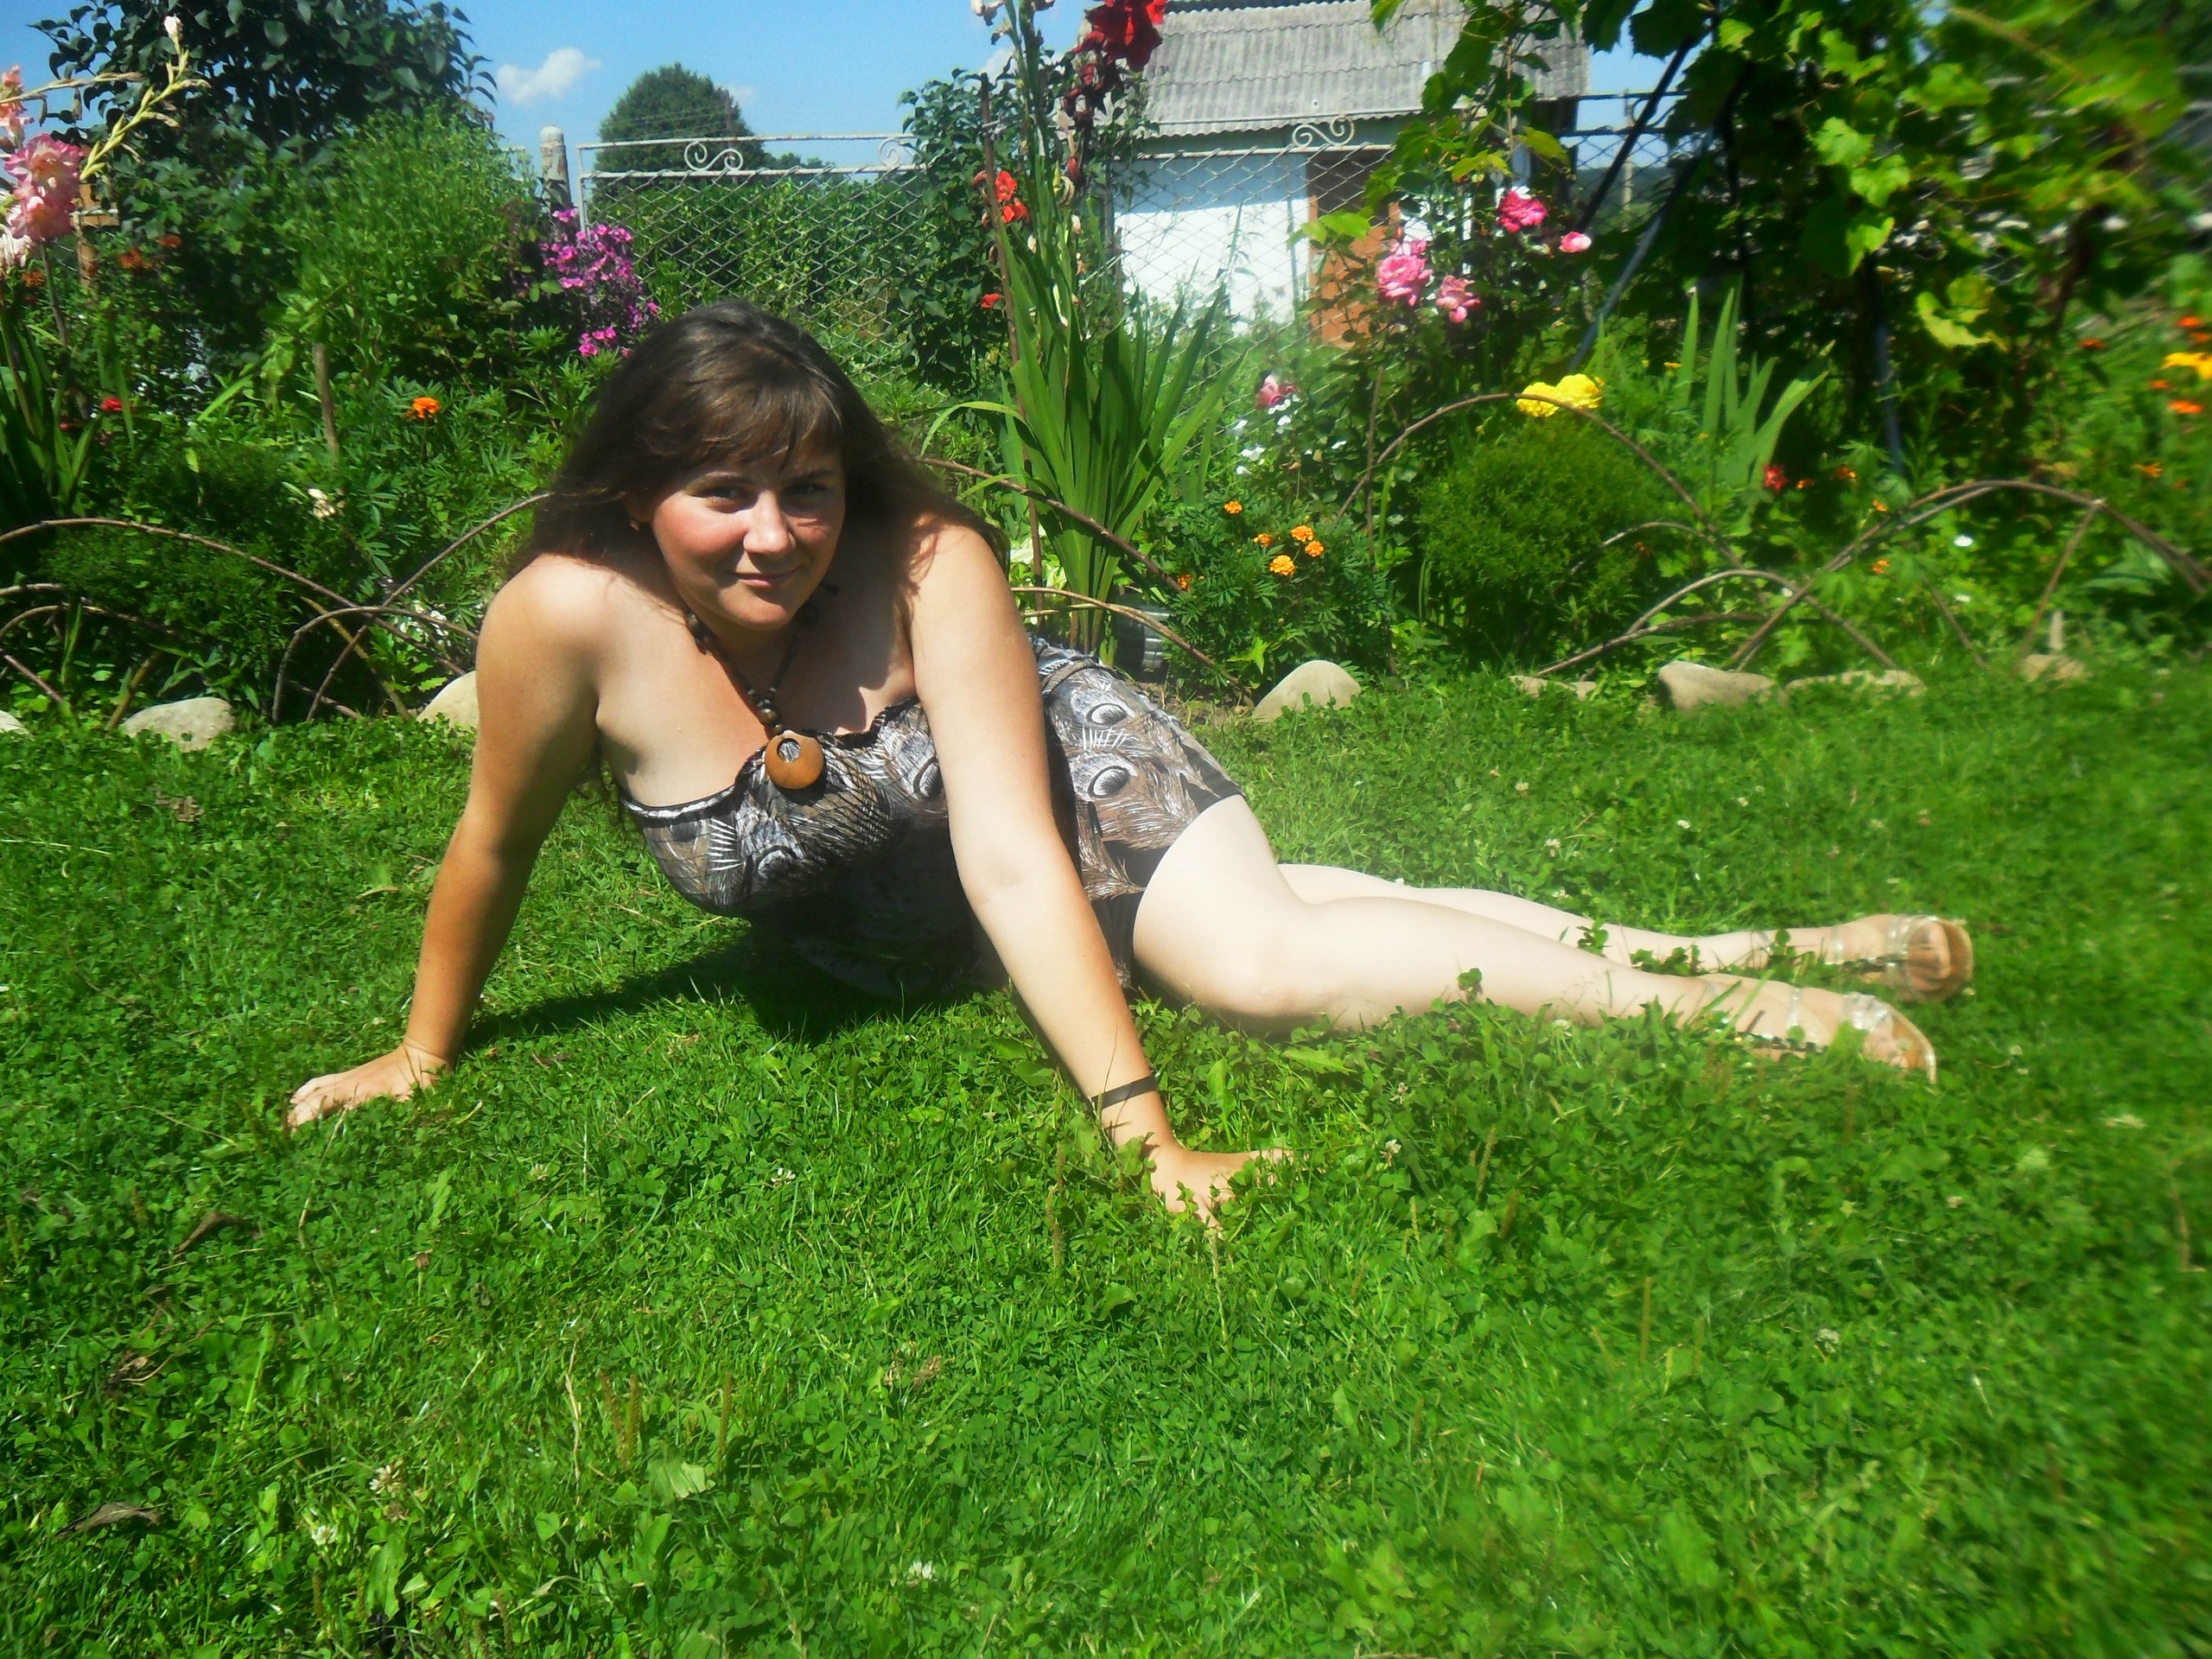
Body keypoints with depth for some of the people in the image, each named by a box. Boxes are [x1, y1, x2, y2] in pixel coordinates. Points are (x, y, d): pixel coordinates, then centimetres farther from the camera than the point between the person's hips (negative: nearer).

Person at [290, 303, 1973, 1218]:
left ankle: (1709, 974, -19)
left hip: (1080, 768, -3)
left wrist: (1143, 1119, -43)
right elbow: (495, 846, -13)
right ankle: (1711, 965, -2)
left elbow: (1014, 854, -37)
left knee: (1271, 955, -29)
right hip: (909, 937, 4)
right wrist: (425, 1052, 0)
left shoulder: (931, 562, -32)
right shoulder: (572, 616, -28)